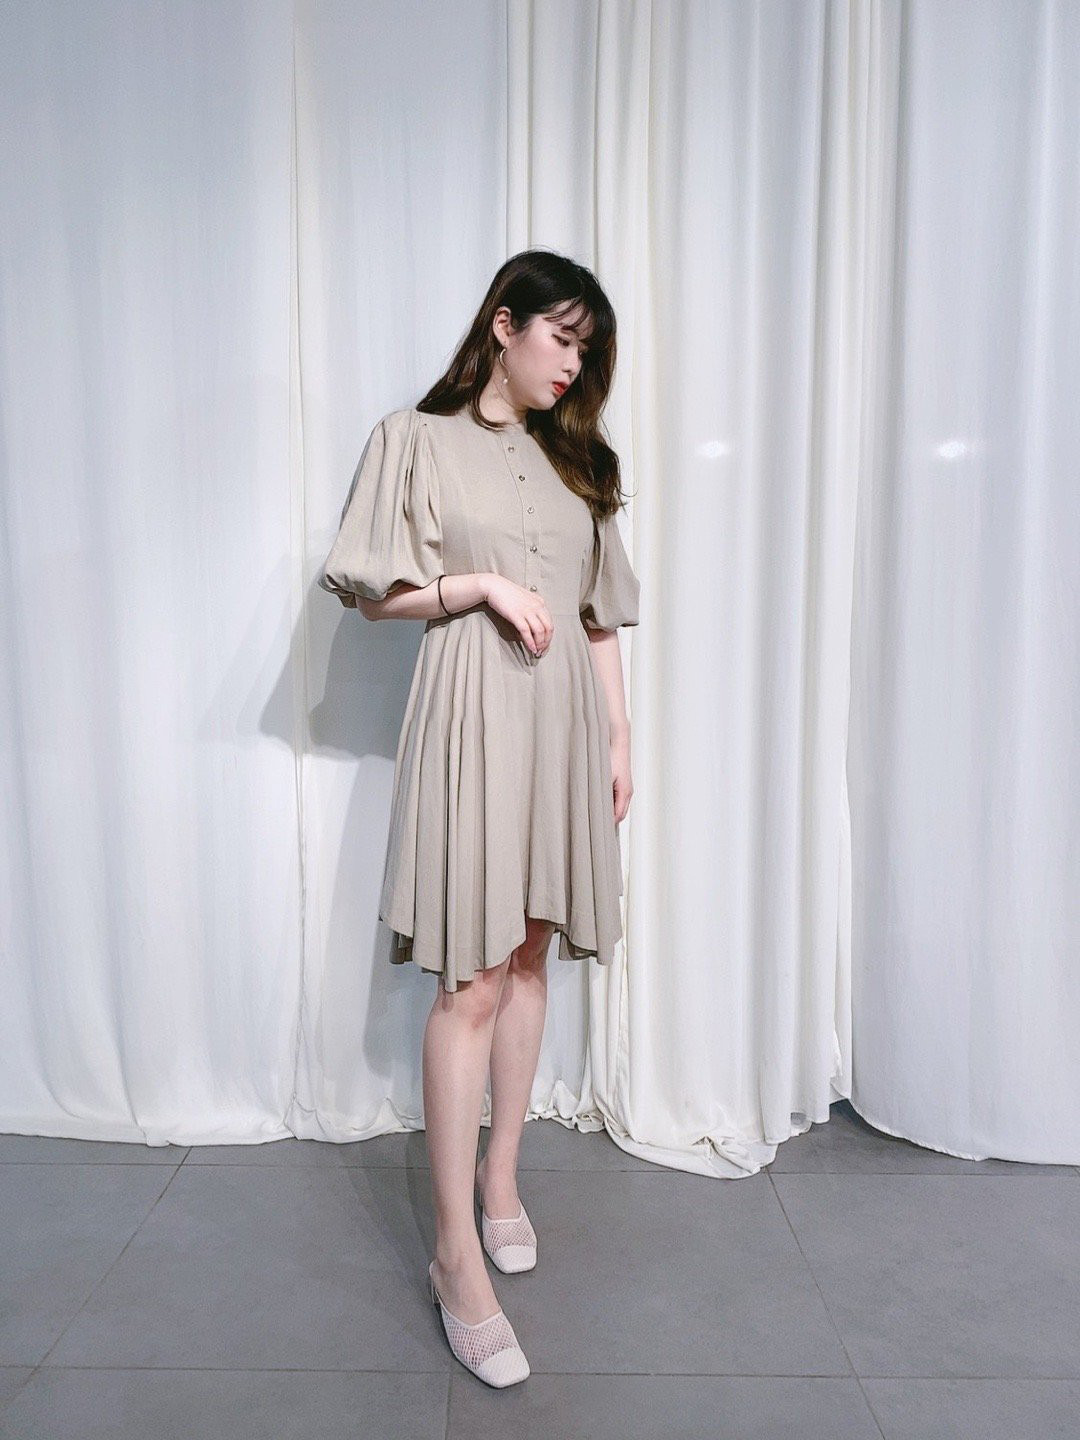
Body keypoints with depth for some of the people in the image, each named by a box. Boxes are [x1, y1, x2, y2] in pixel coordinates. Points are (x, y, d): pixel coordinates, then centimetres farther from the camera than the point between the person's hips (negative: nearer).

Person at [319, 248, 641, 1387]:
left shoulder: (573, 458, 18)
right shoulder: (416, 438, 3)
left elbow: (598, 614, 16)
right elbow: (372, 590, -1)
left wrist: (619, 735, 11)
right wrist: (485, 583, -12)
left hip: (563, 714, 6)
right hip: (473, 711, -5)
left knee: (529, 959, 11)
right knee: (472, 982, -7)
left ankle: (501, 1180, 27)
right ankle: (457, 1251, 4)